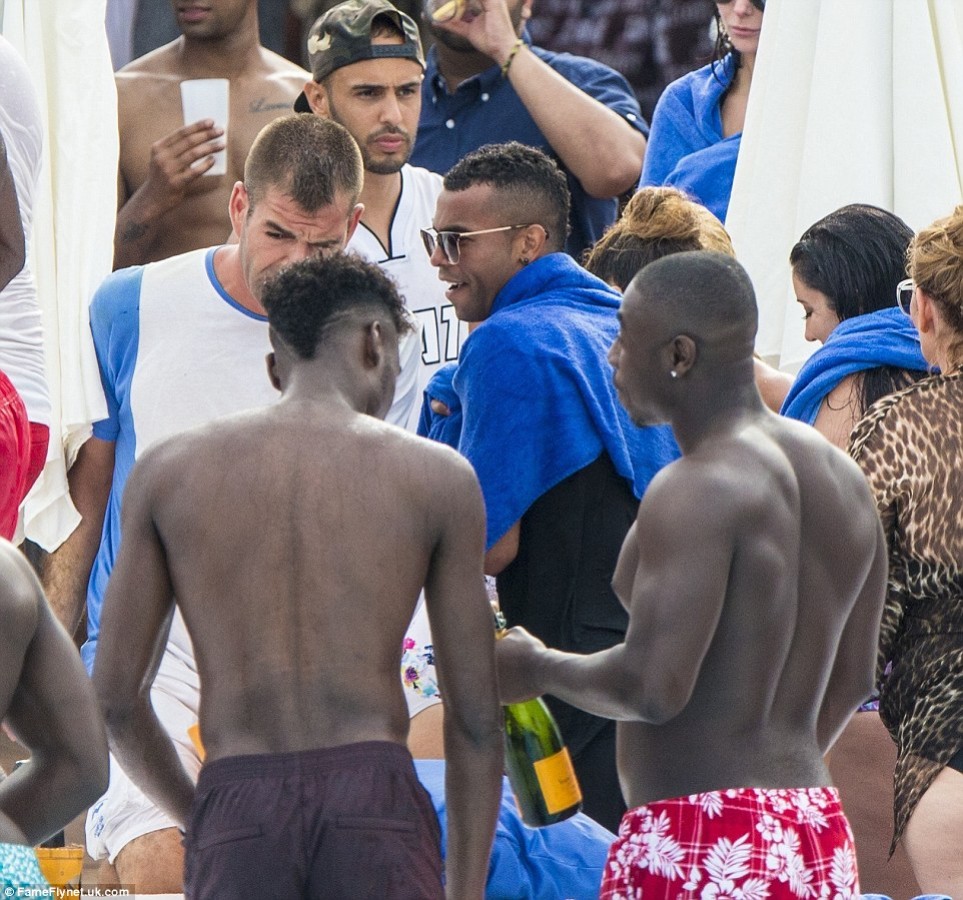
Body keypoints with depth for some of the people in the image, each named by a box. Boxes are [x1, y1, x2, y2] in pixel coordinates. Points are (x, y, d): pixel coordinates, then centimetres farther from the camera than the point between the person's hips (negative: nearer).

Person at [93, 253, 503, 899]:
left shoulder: (168, 472, 12)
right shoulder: (438, 476, 8)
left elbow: (114, 697, 9)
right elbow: (475, 718, 7)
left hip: (235, 805, 1)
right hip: (373, 793, -1)